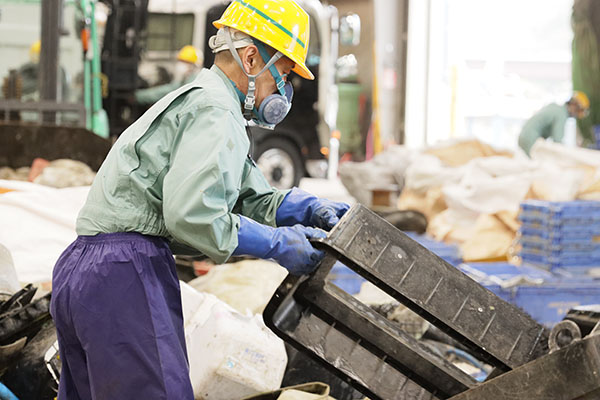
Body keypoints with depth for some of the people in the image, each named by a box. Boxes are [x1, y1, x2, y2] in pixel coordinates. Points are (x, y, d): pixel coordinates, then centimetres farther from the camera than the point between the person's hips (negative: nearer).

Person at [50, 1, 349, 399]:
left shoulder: (192, 100, 25)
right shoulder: (217, 112, -10)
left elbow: (253, 197, 26)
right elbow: (191, 215, -23)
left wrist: (312, 209, 10)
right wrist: (278, 244, -12)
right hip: (126, 272, -11)